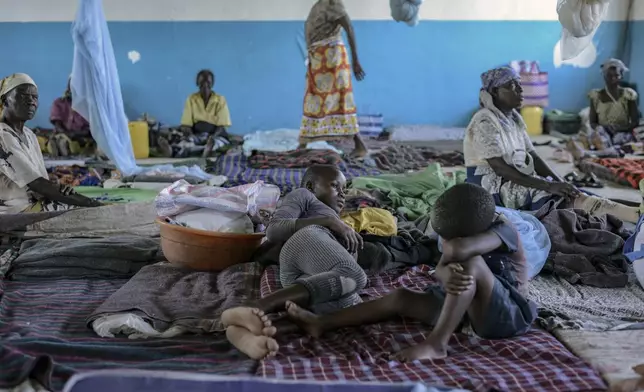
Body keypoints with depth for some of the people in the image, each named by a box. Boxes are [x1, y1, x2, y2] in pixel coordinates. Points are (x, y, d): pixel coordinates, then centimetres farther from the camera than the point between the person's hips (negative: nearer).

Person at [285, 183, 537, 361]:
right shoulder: (465, 227, 4)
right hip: (472, 307, 8)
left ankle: (435, 344, -37)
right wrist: (448, 275, -36)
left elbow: (458, 249, -40)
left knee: (470, 263, -34)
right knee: (402, 298, 0)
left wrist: (449, 250, -16)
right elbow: (440, 269, -11)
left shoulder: (502, 229, -19)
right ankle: (324, 323, -2)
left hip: (506, 314, -8)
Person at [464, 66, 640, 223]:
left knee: (568, 194, -14)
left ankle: (639, 214, -25)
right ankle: (640, 215, -32)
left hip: (515, 183, 8)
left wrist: (559, 182, -9)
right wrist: (548, 186, -26)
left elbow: (533, 156, 7)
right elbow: (501, 169, -24)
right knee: (571, 199, -23)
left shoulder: (514, 118, 11)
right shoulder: (485, 122, -17)